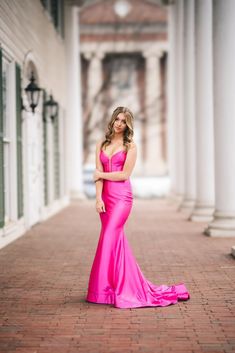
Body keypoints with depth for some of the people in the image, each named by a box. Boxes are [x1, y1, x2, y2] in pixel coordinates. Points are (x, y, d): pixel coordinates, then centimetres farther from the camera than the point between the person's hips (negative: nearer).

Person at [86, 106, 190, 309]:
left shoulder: (130, 146, 0)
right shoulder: (101, 145, 12)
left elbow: (125, 174, -8)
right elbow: (99, 173, 3)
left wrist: (101, 174, 0)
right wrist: (98, 198, -7)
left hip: (122, 197, -4)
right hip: (106, 197, 4)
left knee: (109, 239, -10)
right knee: (117, 240, 7)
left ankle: (105, 289, -3)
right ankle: (124, 285, 17)